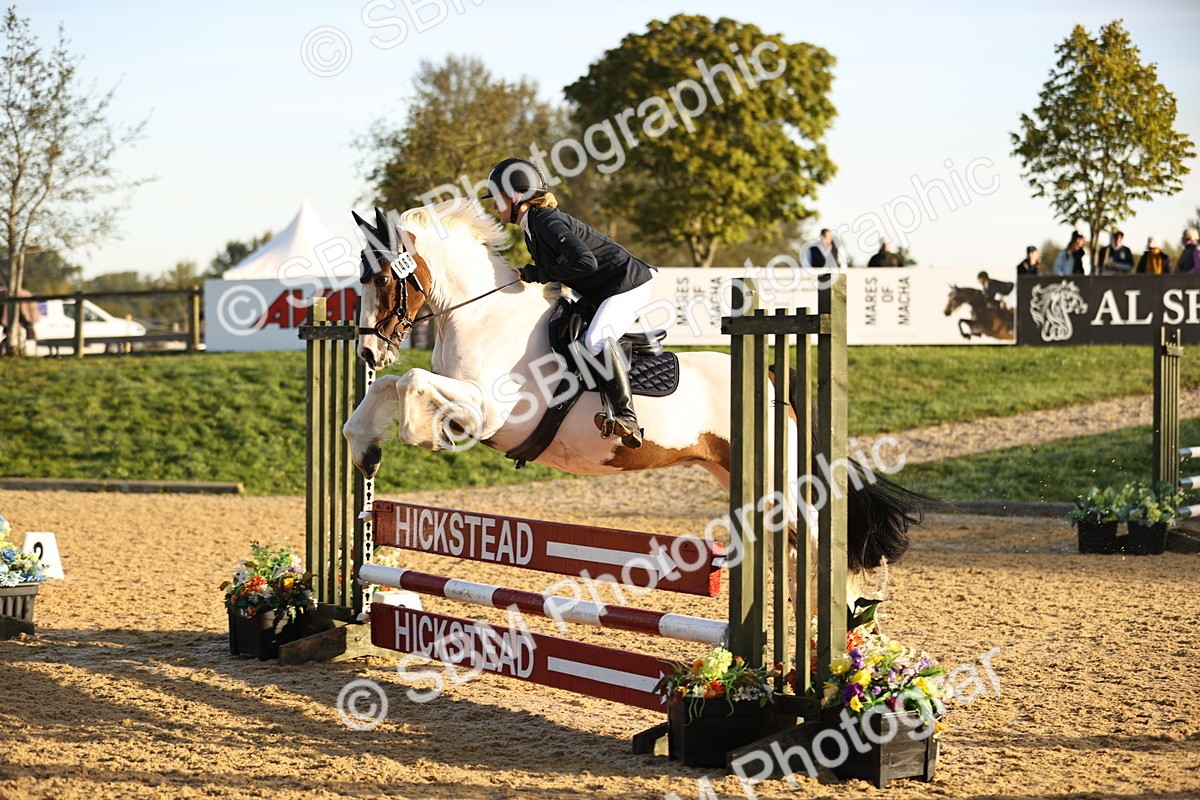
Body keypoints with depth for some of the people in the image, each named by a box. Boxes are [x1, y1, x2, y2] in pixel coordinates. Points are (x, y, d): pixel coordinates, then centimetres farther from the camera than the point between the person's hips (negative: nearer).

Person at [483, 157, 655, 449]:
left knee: (596, 339, -30)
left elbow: (586, 261, -34)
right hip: (603, 292, 11)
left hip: (629, 285, -11)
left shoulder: (548, 223, -23)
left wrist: (537, 274, -24)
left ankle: (627, 419, -33)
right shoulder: (532, 227, 8)